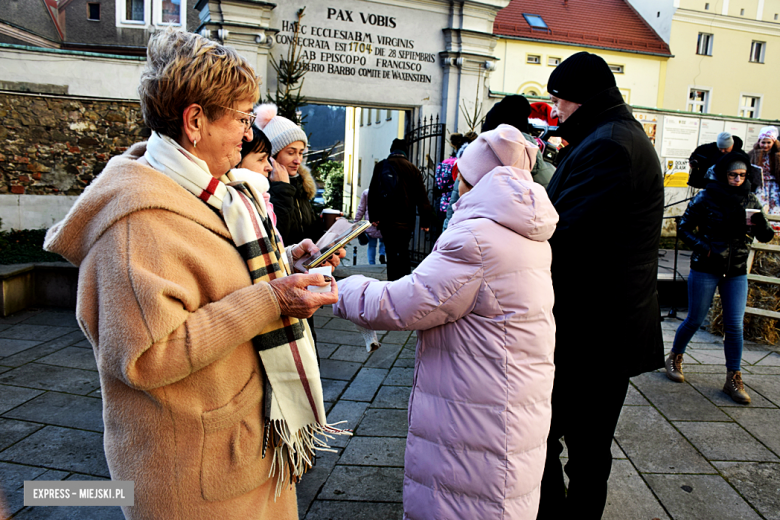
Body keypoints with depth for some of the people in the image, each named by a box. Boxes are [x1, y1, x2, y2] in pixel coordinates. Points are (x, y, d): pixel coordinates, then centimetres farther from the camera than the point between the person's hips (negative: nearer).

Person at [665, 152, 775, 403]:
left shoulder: (750, 200, 4)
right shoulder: (706, 198, -8)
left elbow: (766, 236, 3)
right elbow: (684, 228, -5)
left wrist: (760, 225, -19)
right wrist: (703, 248, -18)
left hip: (737, 272, 4)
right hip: (705, 269, -3)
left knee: (735, 326, 1)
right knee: (695, 320, 5)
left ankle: (734, 379, 11)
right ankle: (674, 359, 28)